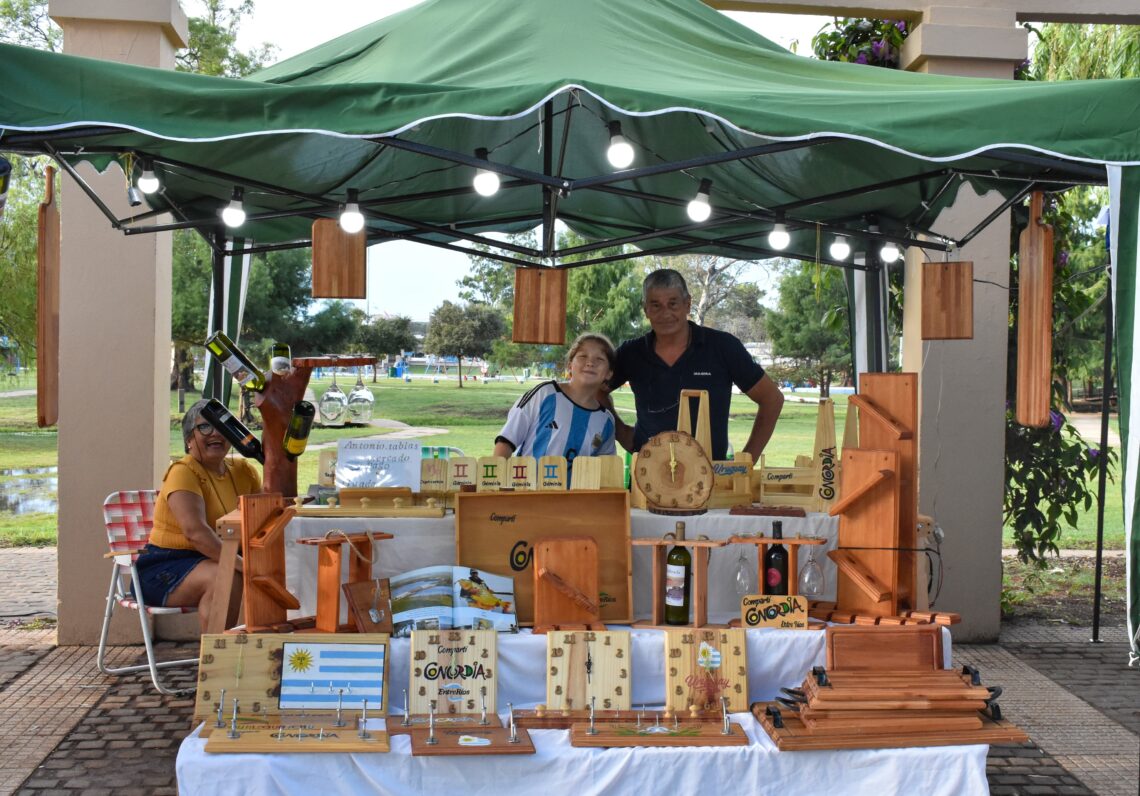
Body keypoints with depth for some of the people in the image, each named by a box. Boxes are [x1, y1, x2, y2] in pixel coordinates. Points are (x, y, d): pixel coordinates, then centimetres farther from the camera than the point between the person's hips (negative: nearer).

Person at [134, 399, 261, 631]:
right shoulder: (183, 472, -13)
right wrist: (240, 563, -33)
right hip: (167, 569, -6)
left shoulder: (242, 471, 9)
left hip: (218, 562, 7)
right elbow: (195, 531, -26)